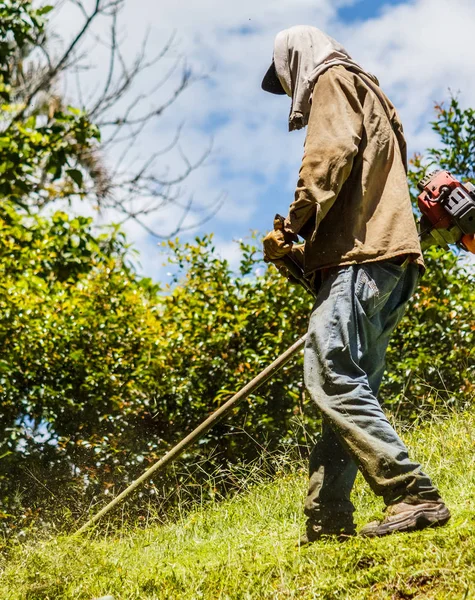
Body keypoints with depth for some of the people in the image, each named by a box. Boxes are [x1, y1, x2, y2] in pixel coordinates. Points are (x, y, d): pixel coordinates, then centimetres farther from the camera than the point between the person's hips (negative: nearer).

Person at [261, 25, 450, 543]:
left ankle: (413, 496, -26)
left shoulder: (332, 79, 7)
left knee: (331, 378, -20)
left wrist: (292, 228, -9)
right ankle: (327, 518, 4)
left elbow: (331, 153, -13)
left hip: (359, 257, -10)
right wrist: (307, 250, 23)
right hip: (386, 257, 10)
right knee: (348, 385, 5)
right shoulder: (366, 93, 35)